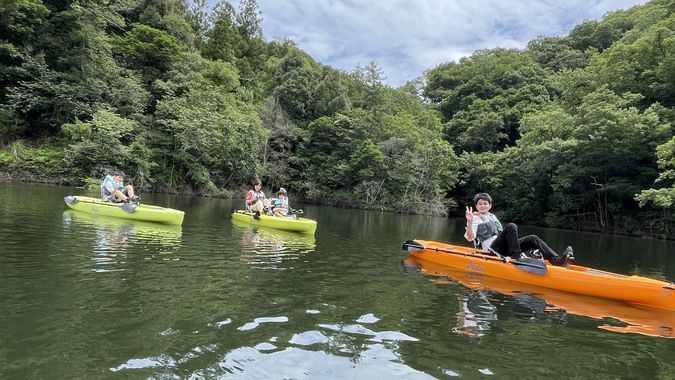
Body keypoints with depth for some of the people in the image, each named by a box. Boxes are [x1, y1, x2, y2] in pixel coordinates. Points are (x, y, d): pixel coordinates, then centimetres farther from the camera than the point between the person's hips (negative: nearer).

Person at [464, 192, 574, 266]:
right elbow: (470, 238, -14)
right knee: (511, 226, -29)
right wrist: (469, 222, -28)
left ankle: (556, 259, -29)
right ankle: (516, 257, -34)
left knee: (533, 239, -10)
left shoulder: (493, 216, 27)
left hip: (503, 248, 8)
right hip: (492, 249, -8)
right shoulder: (475, 219, 3)